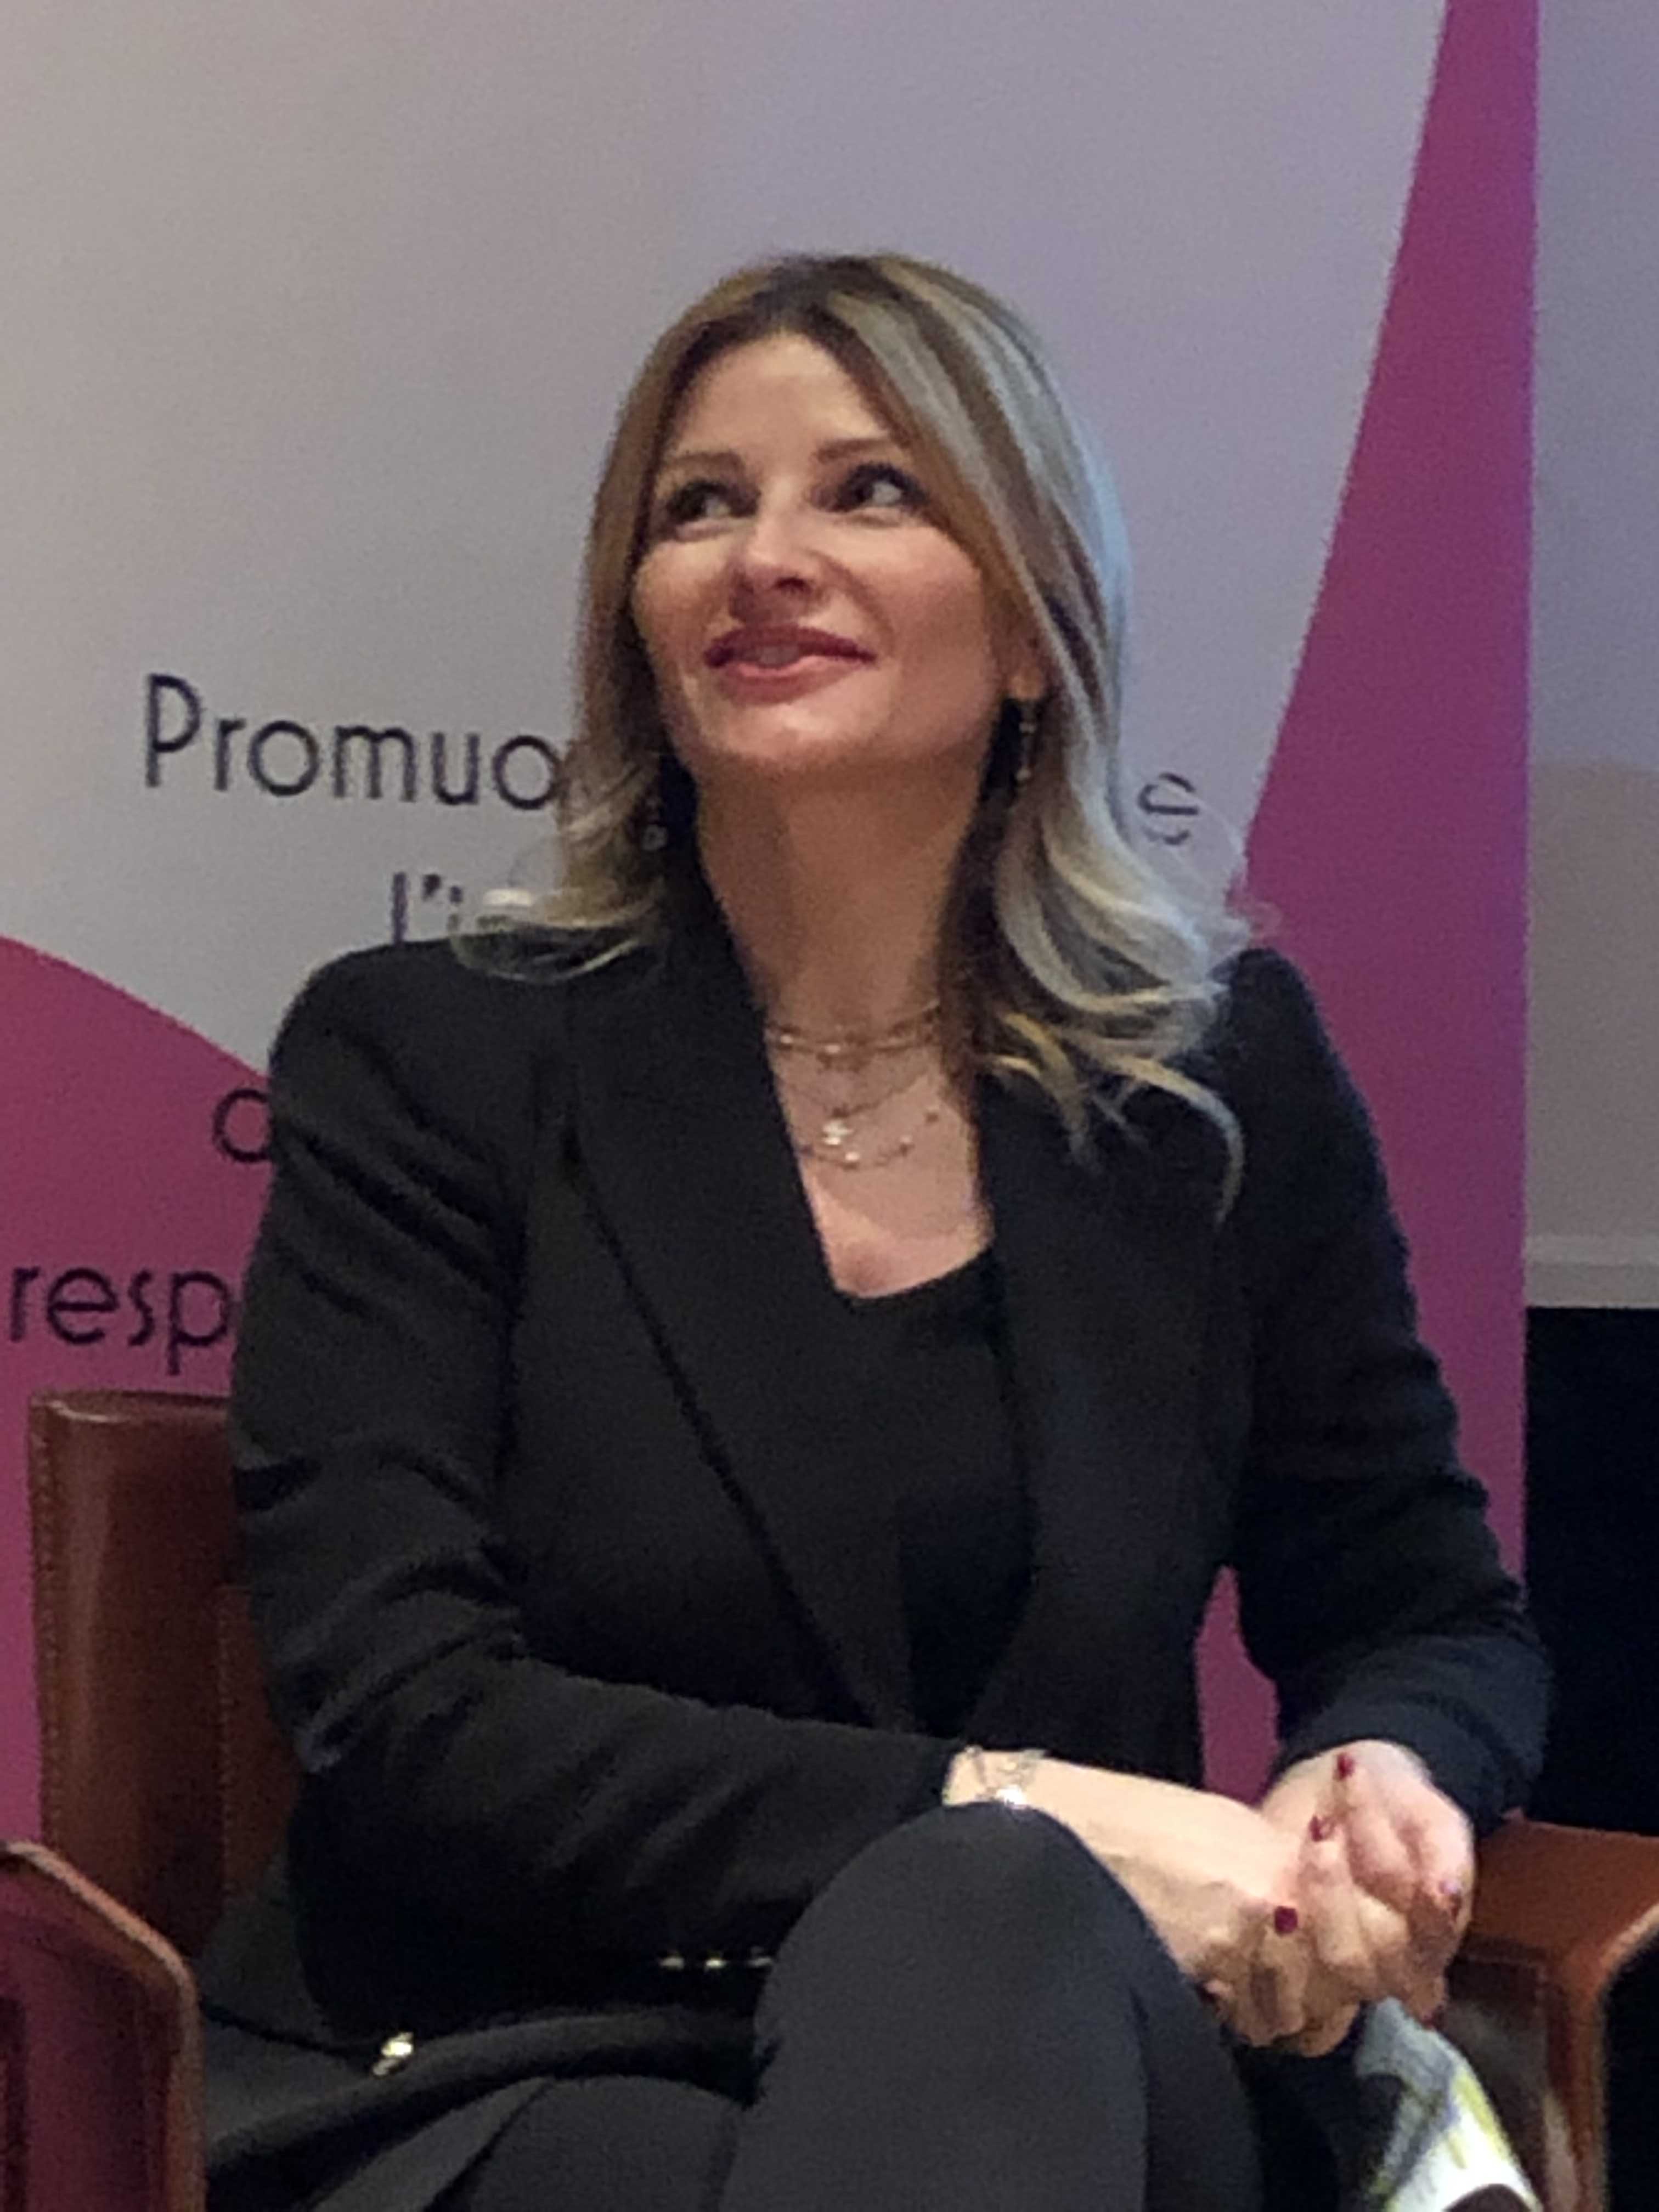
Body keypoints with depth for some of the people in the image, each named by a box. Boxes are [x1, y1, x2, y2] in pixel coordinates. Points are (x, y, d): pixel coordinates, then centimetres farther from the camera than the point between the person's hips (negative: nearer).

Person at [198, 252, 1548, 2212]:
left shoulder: (1227, 1064, 9)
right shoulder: (424, 1060, 1)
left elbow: (1431, 1619, 18)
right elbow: (402, 1720, -8)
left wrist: (1382, 1781, -8)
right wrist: (1013, 1813, -17)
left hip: (1067, 2049, 2)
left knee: (987, 1912, -34)